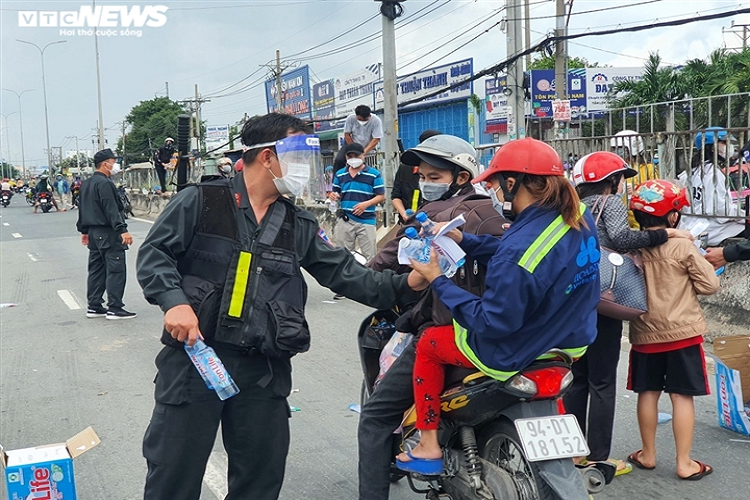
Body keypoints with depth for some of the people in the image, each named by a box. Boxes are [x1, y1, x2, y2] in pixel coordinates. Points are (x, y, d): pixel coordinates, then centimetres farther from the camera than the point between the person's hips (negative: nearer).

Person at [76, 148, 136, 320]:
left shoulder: (86, 183, 15)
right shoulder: (104, 183, -15)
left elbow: (83, 208, 21)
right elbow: (111, 209, -23)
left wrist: (84, 230, 28)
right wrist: (122, 230, -26)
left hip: (94, 233, 10)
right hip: (108, 234, -10)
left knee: (96, 270, 13)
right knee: (116, 270, -7)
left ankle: (94, 307, 17)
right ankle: (114, 308, -7)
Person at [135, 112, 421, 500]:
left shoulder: (300, 226, 12)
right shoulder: (200, 202, -2)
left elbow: (343, 272, 8)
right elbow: (153, 253, -3)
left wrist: (403, 285, -5)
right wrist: (175, 302, -20)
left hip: (265, 369, 4)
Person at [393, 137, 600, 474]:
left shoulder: (520, 246, -33)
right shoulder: (580, 217, -8)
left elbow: (493, 322, -27)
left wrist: (438, 282, -19)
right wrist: (463, 241, 0)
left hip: (518, 355, -8)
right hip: (573, 342, 8)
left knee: (429, 343, 14)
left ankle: (429, 447, 21)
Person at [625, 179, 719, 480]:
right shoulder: (683, 247, -12)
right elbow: (710, 285, -8)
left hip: (645, 333, 3)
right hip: (682, 332, -3)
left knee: (648, 393, 13)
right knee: (682, 396, 4)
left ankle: (648, 455, 24)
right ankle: (684, 463, 10)